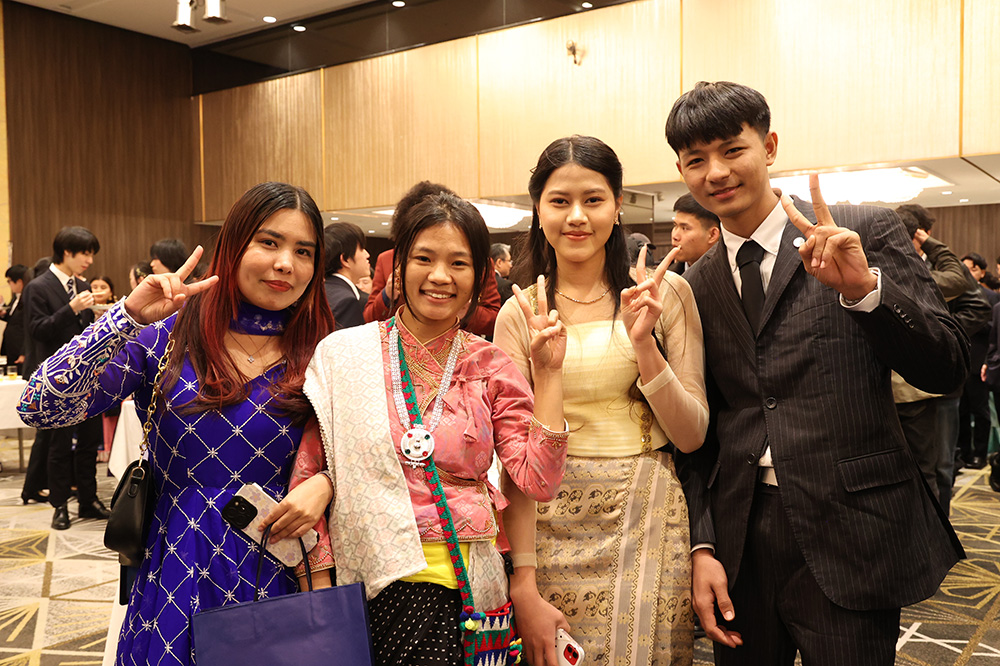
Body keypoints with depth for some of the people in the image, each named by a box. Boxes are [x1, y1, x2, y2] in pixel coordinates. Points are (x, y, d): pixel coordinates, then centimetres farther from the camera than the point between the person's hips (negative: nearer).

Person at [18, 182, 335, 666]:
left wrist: (325, 483, -17)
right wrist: (129, 316, -21)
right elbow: (41, 408, -13)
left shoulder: (321, 358, -2)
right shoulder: (166, 337, -5)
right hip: (175, 579, -1)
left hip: (279, 577, 1)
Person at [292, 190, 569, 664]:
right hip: (370, 575, -1)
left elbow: (538, 482, -3)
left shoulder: (490, 366, 5)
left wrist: (547, 373, -7)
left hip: (464, 582, 1)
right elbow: (306, 474, 6)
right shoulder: (341, 354, 2)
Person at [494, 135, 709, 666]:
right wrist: (524, 585, -8)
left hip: (647, 523, 0)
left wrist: (643, 343, -17)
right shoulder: (519, 314, -1)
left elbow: (691, 436, -3)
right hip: (552, 530, 1)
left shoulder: (664, 293, -2)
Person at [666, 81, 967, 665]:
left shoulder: (868, 232, -3)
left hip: (848, 537, -3)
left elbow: (948, 370, -8)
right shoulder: (695, 285, 7)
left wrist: (864, 288, -24)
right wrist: (703, 545, 2)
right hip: (738, 541, 3)